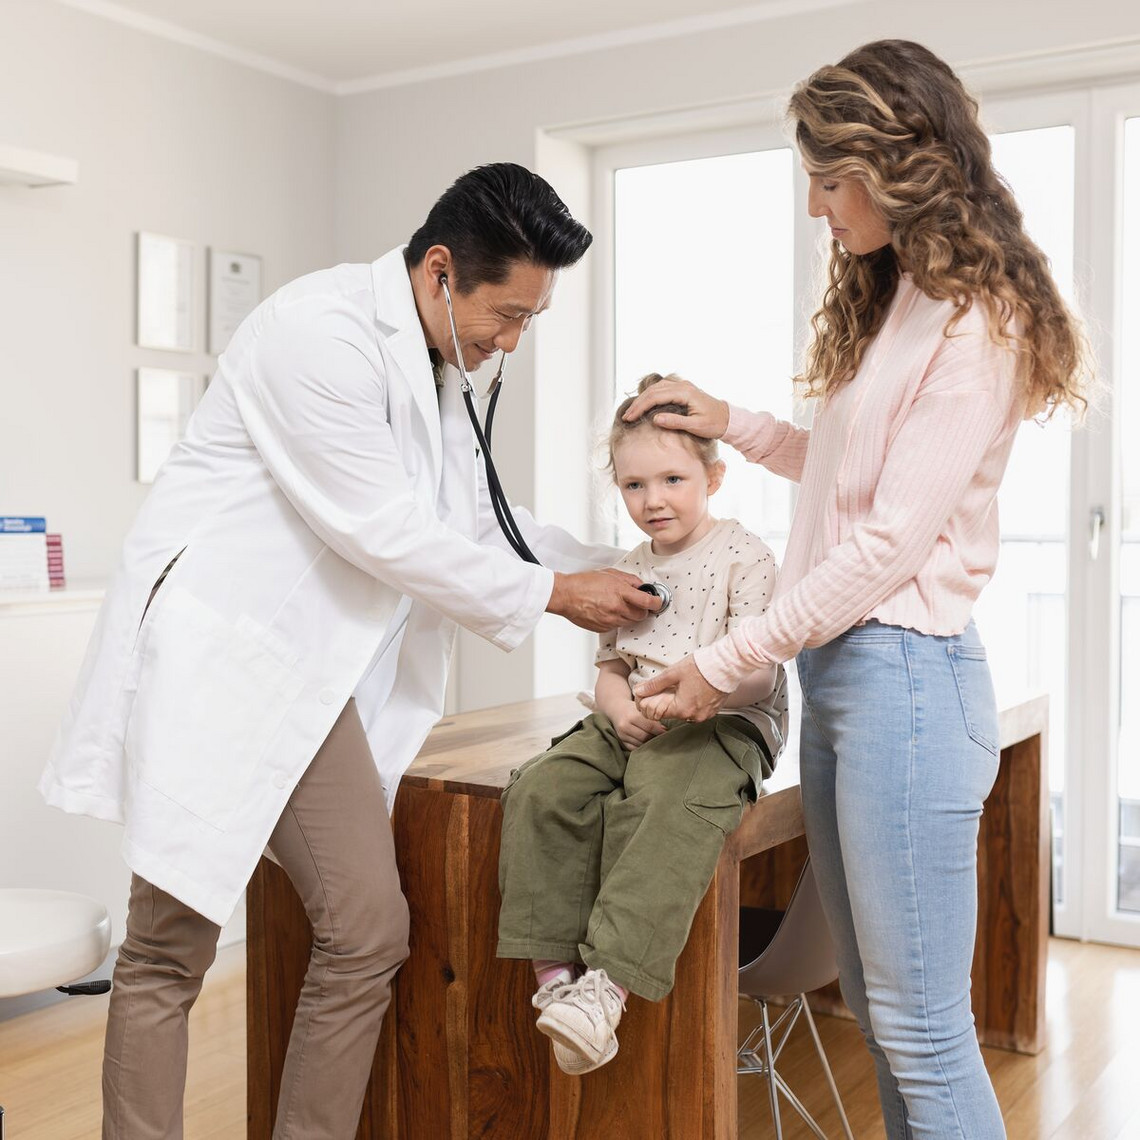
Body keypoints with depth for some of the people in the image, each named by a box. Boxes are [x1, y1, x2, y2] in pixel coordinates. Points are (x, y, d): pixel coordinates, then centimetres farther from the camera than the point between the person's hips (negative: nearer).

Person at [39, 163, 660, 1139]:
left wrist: (610, 574, 10)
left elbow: (476, 519, 21)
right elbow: (384, 534, -18)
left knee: (370, 932, 1)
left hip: (311, 673, 8)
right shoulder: (323, 332, -17)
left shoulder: (436, 366, 13)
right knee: (171, 949, 0)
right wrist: (553, 594, -9)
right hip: (212, 651, -8)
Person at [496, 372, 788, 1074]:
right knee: (543, 789, -20)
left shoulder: (744, 554, -1)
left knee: (662, 803, -37)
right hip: (632, 724, 6)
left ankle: (609, 983, -39)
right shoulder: (630, 569, 18)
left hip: (725, 724, -6)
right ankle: (554, 969, -18)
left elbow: (760, 673, -8)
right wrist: (618, 706, -4)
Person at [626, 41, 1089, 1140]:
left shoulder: (974, 323, -11)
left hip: (902, 673, -9)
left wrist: (724, 664, -12)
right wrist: (730, 422, 17)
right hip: (836, 668, 9)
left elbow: (891, 542, -15)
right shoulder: (893, 300, 18)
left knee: (921, 1028, -3)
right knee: (872, 1004, 15)